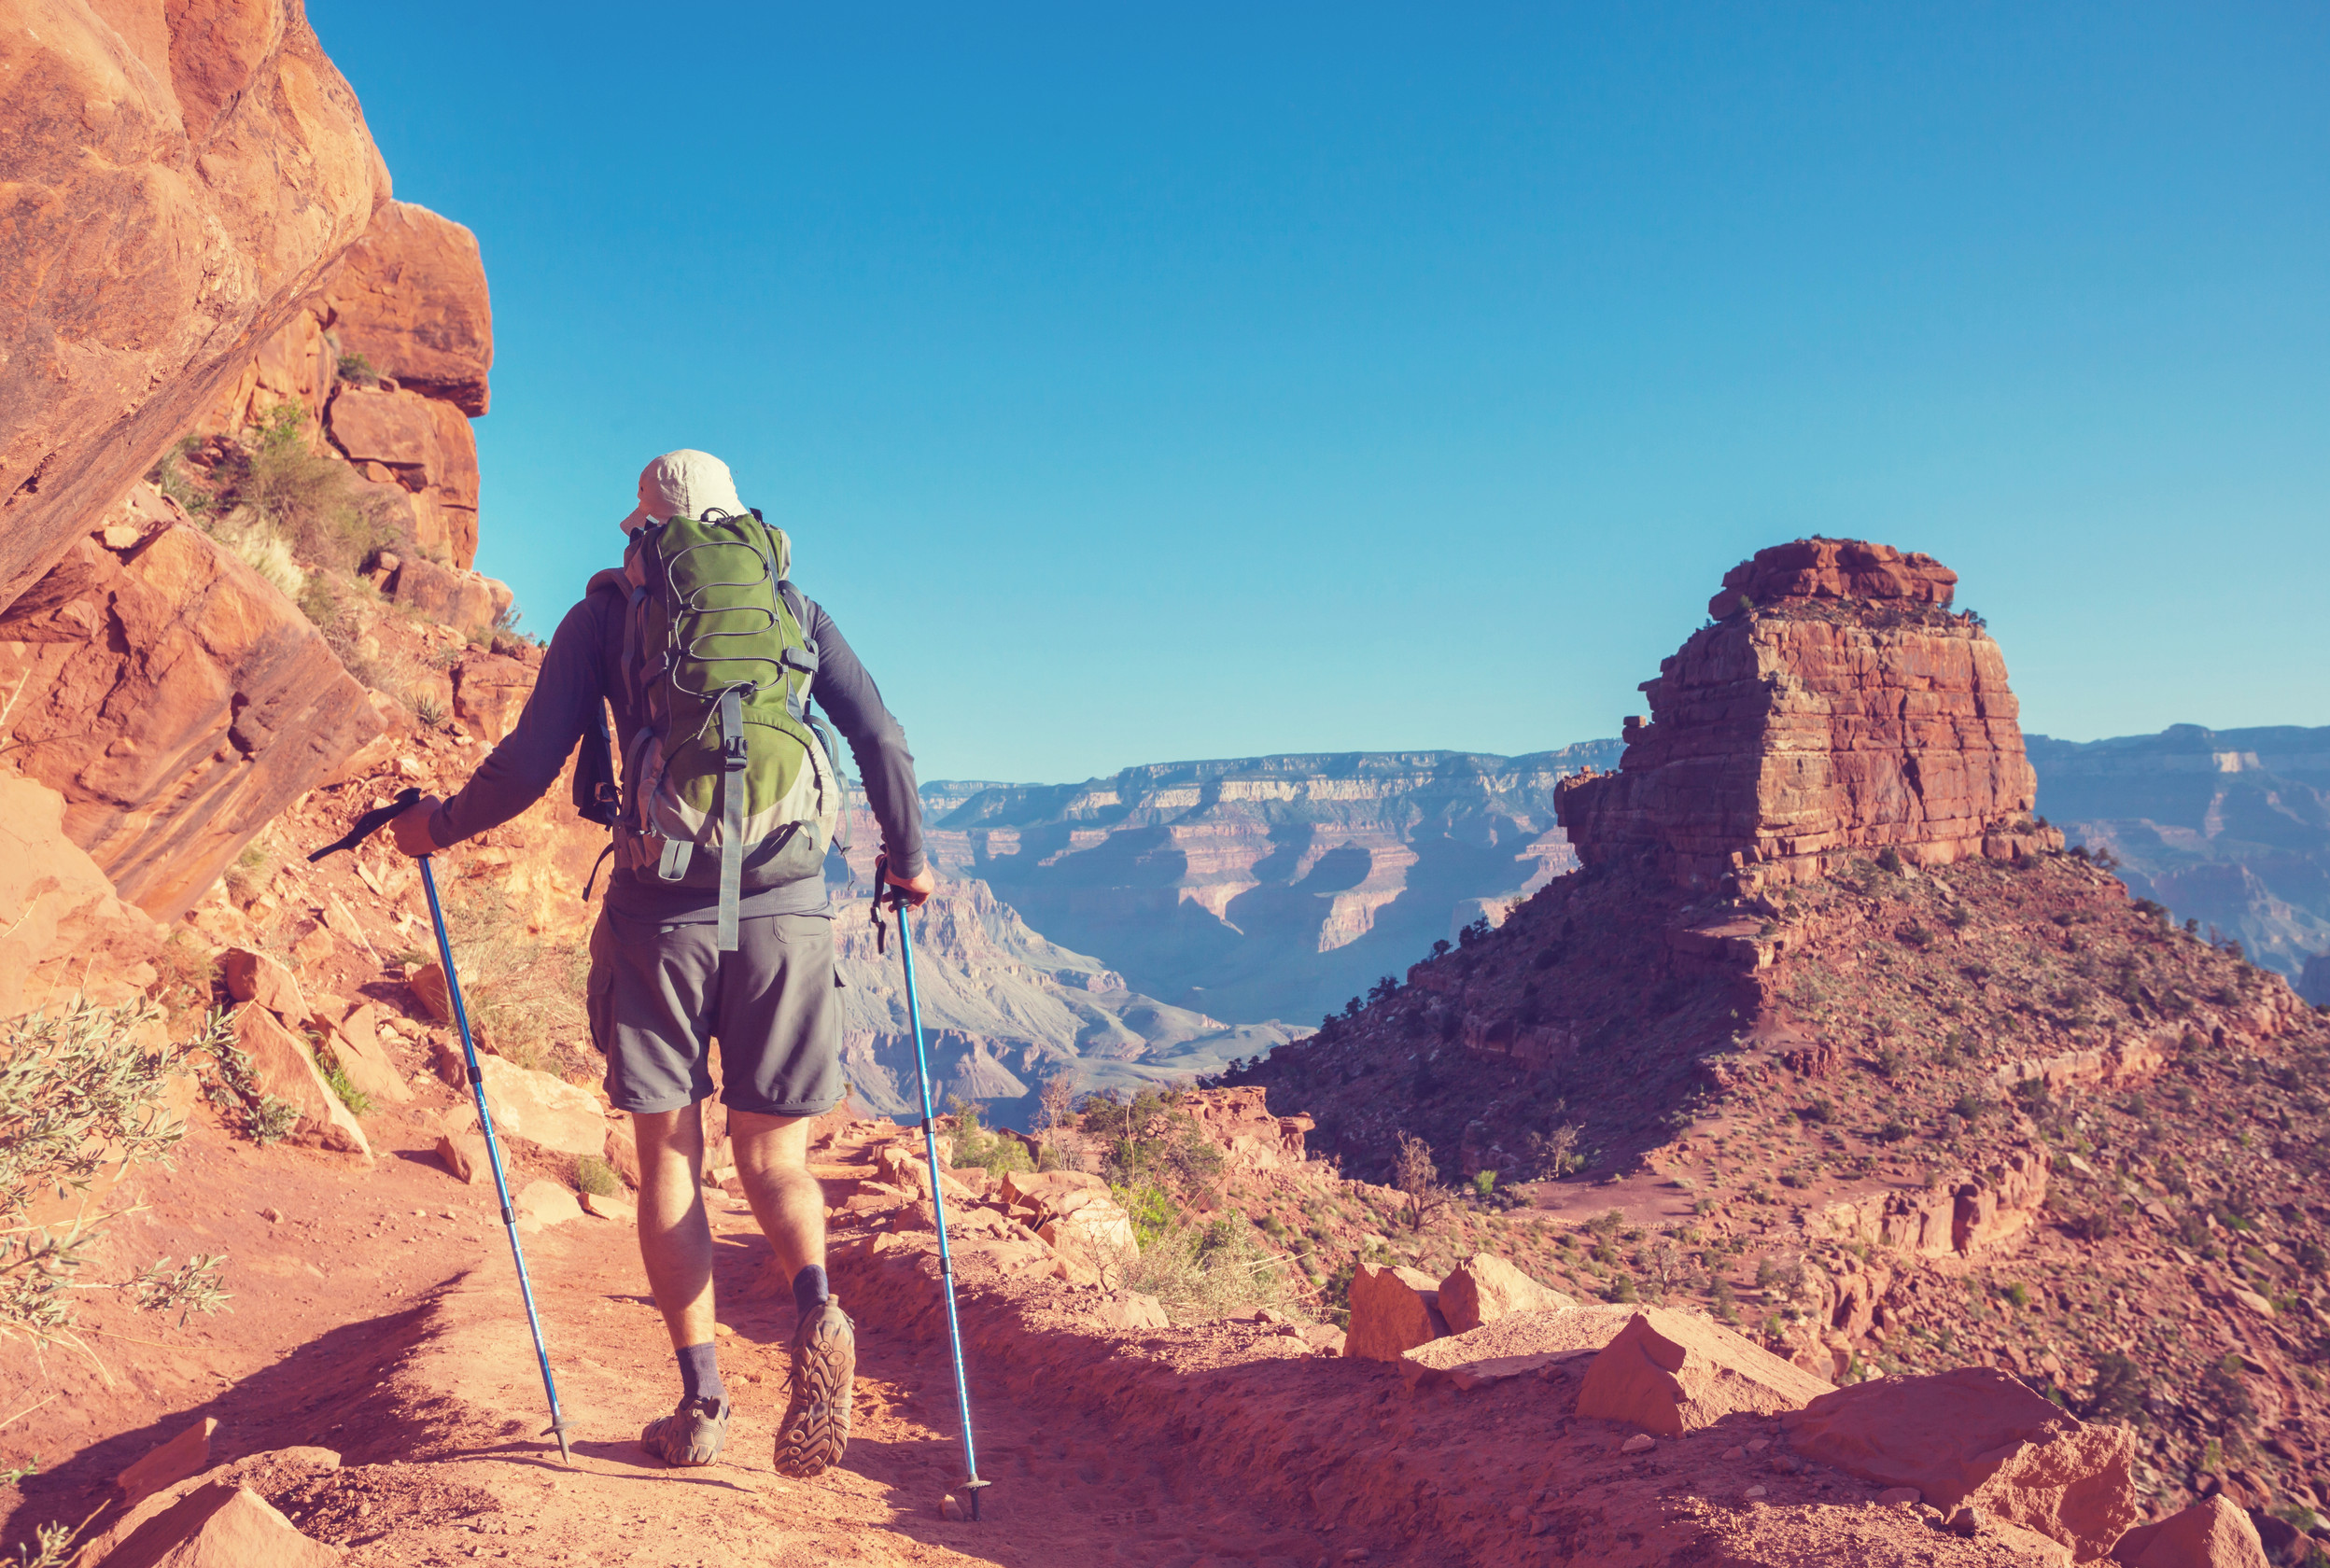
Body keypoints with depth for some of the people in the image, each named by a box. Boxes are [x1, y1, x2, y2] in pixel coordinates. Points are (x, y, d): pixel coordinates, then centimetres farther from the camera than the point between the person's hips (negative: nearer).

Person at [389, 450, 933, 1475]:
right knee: (773, 1153, 11)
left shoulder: (605, 614, 9)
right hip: (787, 906, 1)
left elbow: (530, 764, 2)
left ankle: (702, 1399, 7)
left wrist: (437, 827, 19)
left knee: (669, 1155, 10)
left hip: (660, 911, -1)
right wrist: (908, 857, 21)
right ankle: (816, 1310, -17)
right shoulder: (794, 610, 14)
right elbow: (882, 741, 7)